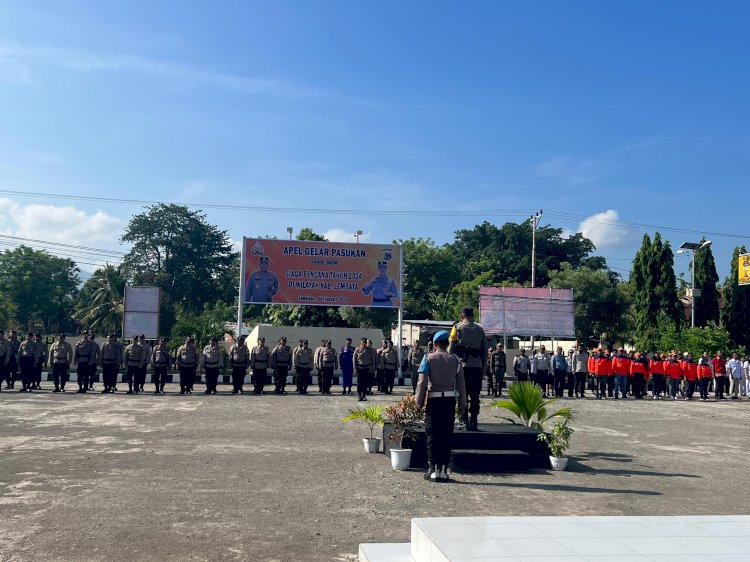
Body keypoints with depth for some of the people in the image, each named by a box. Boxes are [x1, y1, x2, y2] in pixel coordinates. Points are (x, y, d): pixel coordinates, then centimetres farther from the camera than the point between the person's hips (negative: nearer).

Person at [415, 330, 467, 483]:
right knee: (446, 436, 8)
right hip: (450, 400, 2)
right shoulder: (455, 359, 3)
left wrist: (419, 401, -1)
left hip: (433, 400, -2)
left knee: (433, 436, 5)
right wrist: (462, 404, 9)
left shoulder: (428, 358, -4)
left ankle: (433, 470, 5)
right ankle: (443, 470, 9)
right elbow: (461, 383, 4)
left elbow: (422, 382, -8)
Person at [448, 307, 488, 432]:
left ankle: (464, 421, -2)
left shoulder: (457, 328, 3)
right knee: (475, 395, 5)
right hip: (477, 365, 2)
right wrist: (484, 367, 15)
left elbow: (451, 348, -2)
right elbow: (485, 349, 11)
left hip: (462, 364, -2)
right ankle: (474, 423, 3)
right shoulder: (480, 329, 11)